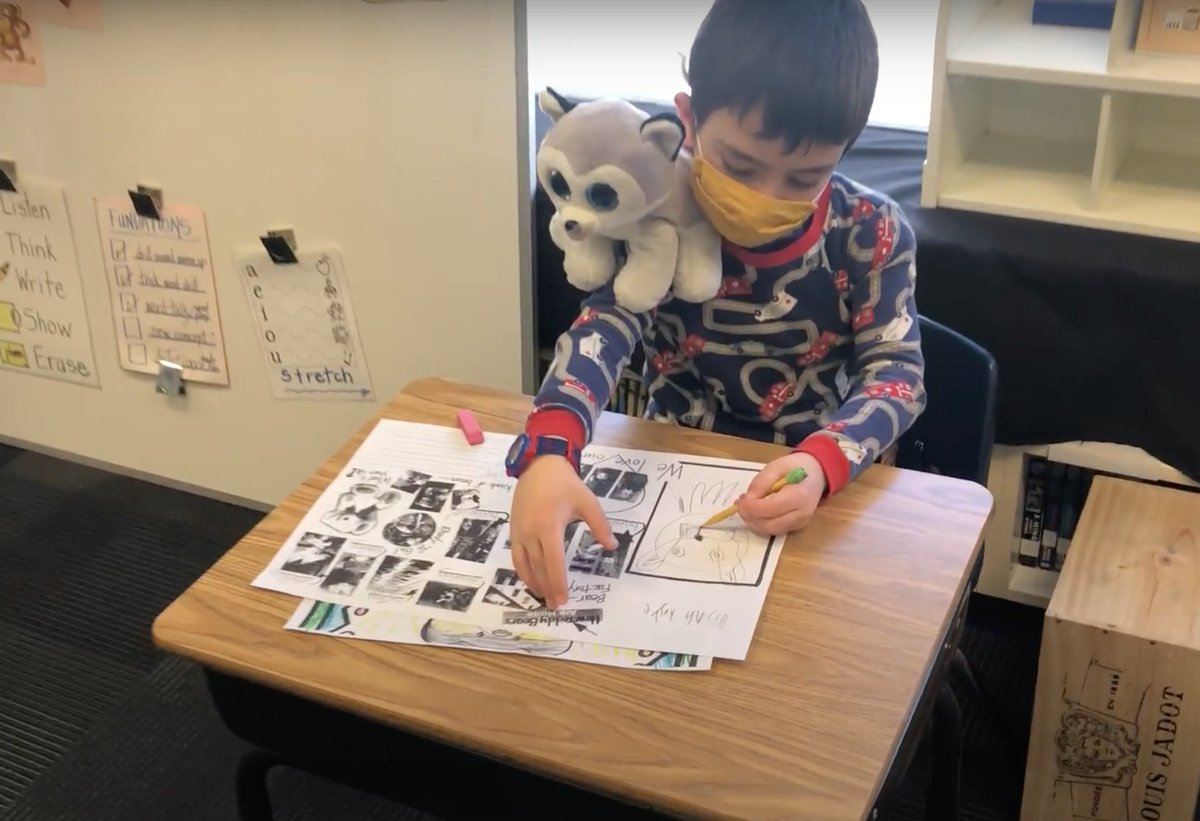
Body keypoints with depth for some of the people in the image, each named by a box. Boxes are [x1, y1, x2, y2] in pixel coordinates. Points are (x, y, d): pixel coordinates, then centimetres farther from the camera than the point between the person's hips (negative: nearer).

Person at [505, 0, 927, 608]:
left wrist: (823, 462, -33)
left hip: (821, 479, 0)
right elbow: (603, 328, -25)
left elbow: (897, 369, -12)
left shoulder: (871, 233, -11)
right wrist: (547, 451, -44)